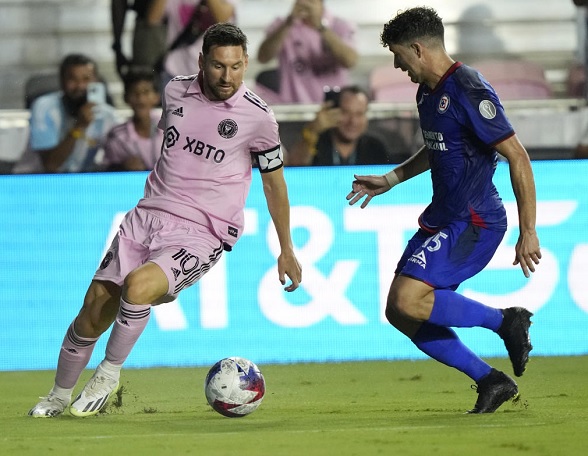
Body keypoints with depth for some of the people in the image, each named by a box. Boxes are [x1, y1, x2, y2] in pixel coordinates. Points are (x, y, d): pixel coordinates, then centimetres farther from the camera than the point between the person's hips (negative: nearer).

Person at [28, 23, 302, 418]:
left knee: (138, 285, -32)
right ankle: (59, 396, 20)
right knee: (95, 308, -2)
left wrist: (286, 250, 12)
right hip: (147, 217, 5)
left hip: (201, 234, -4)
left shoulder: (257, 117, -7)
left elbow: (274, 181, 6)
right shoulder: (177, 92, 4)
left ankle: (109, 374, -10)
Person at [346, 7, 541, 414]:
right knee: (400, 313, 6)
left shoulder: (469, 91, -19)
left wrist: (528, 233, -21)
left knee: (408, 299, -23)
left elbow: (518, 157, -20)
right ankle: (490, 381, 12)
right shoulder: (428, 92, 11)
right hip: (443, 219, 10)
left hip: (474, 222, -10)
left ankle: (506, 321, -6)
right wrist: (391, 180, 26)